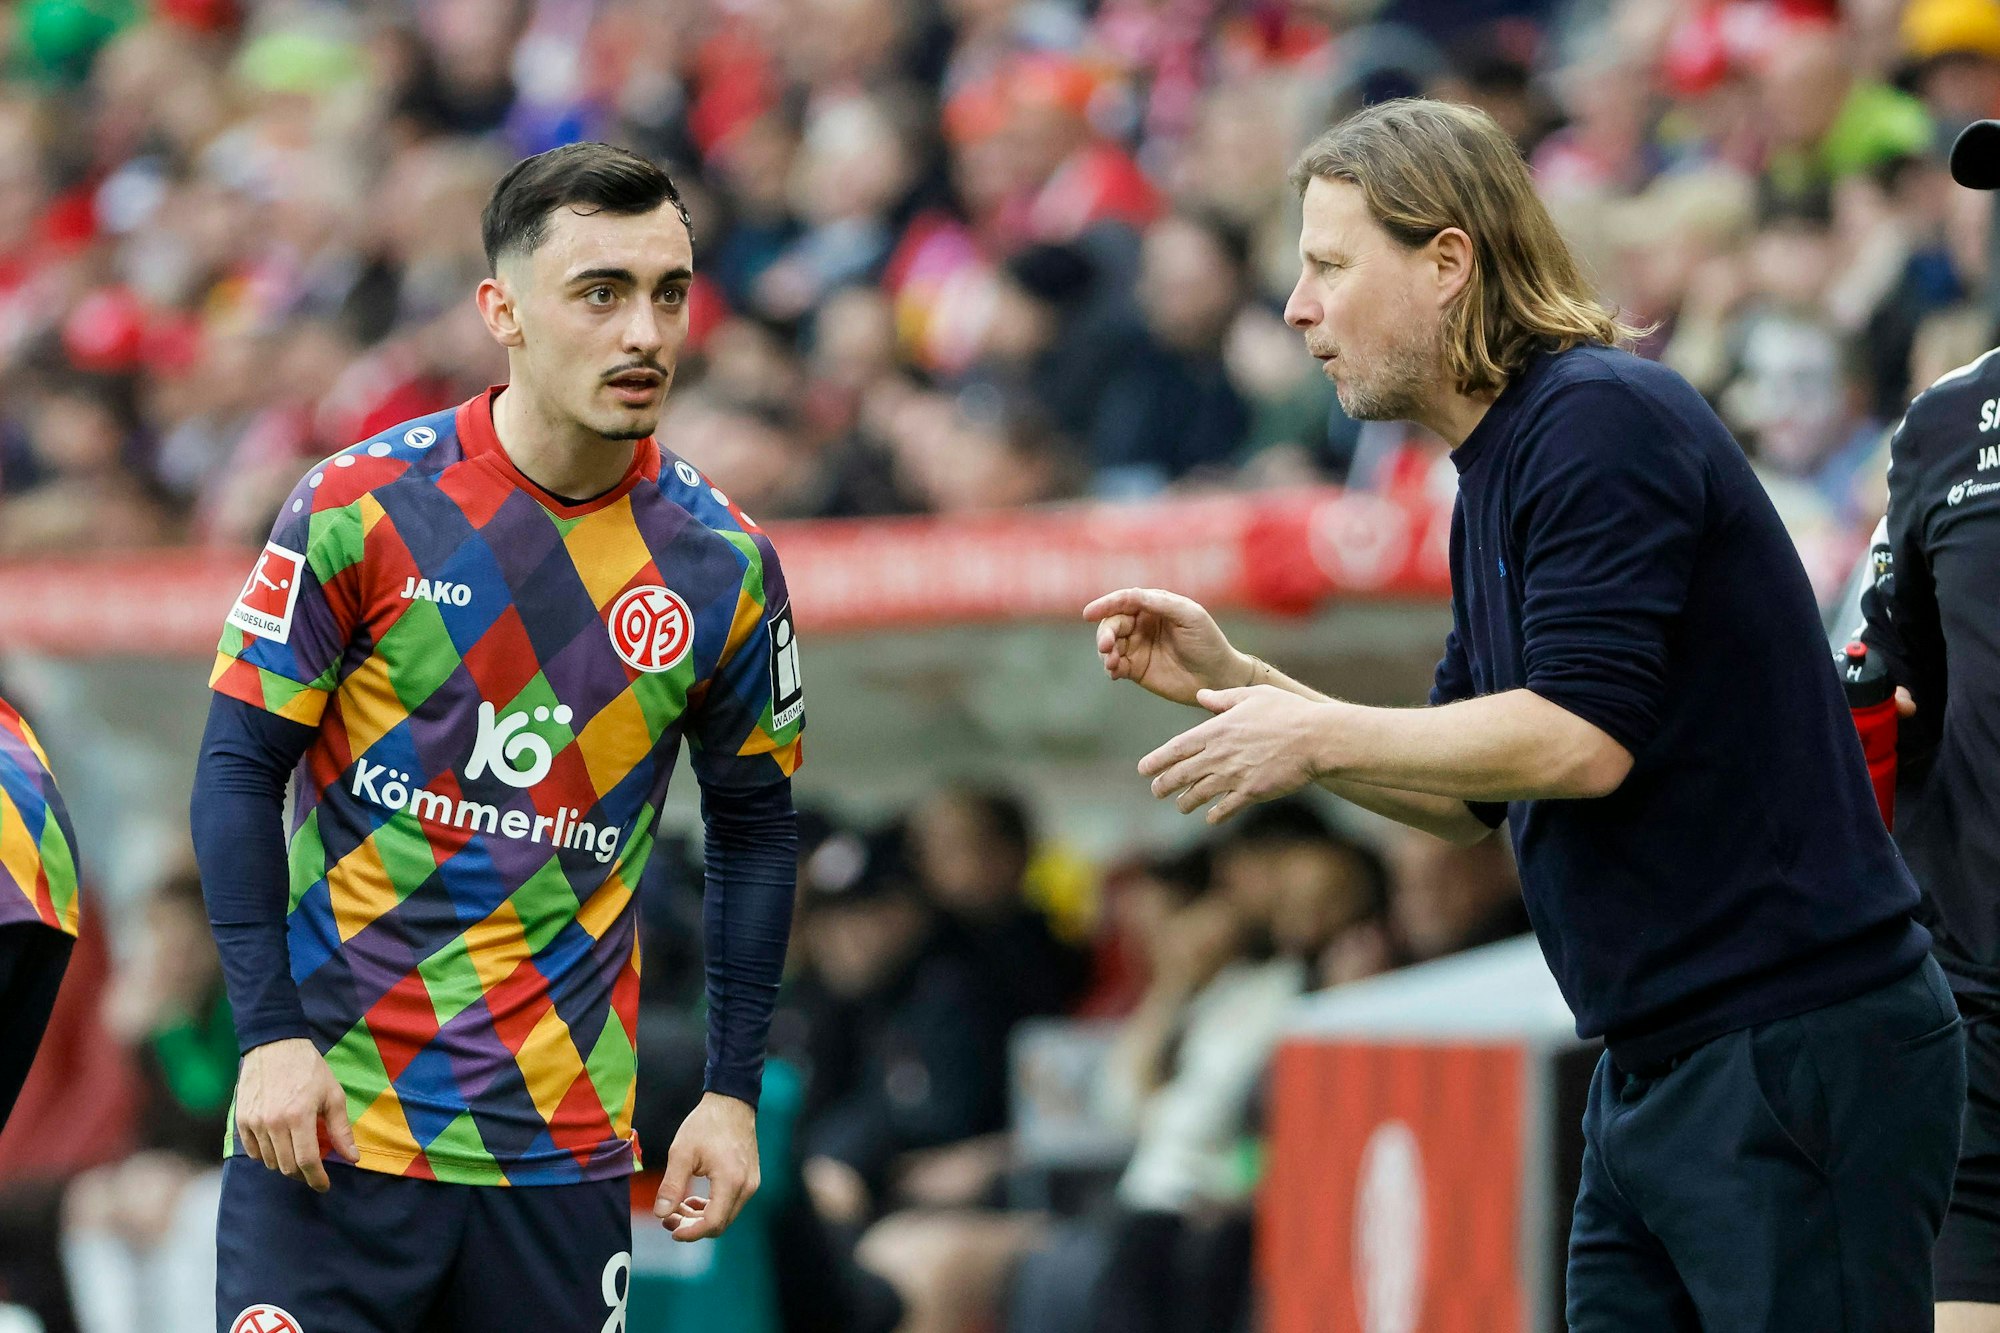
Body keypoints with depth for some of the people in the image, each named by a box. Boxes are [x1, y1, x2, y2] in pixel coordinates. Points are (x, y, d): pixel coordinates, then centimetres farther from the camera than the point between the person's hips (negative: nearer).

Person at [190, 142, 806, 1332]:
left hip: (565, 1150, 2)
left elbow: (754, 830, 11)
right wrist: (271, 1033, -11)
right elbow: (240, 768, -3)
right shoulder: (362, 508, -6)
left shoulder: (724, 561, 1)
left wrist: (735, 1093, 6)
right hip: (331, 1119, -2)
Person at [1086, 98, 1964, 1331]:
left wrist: (1320, 740, -12)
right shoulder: (1495, 481, 17)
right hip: (1657, 1071, 10)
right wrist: (1228, 676, 15)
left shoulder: (1602, 420, -14)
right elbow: (1469, 795, 23)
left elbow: (1579, 740, -22)